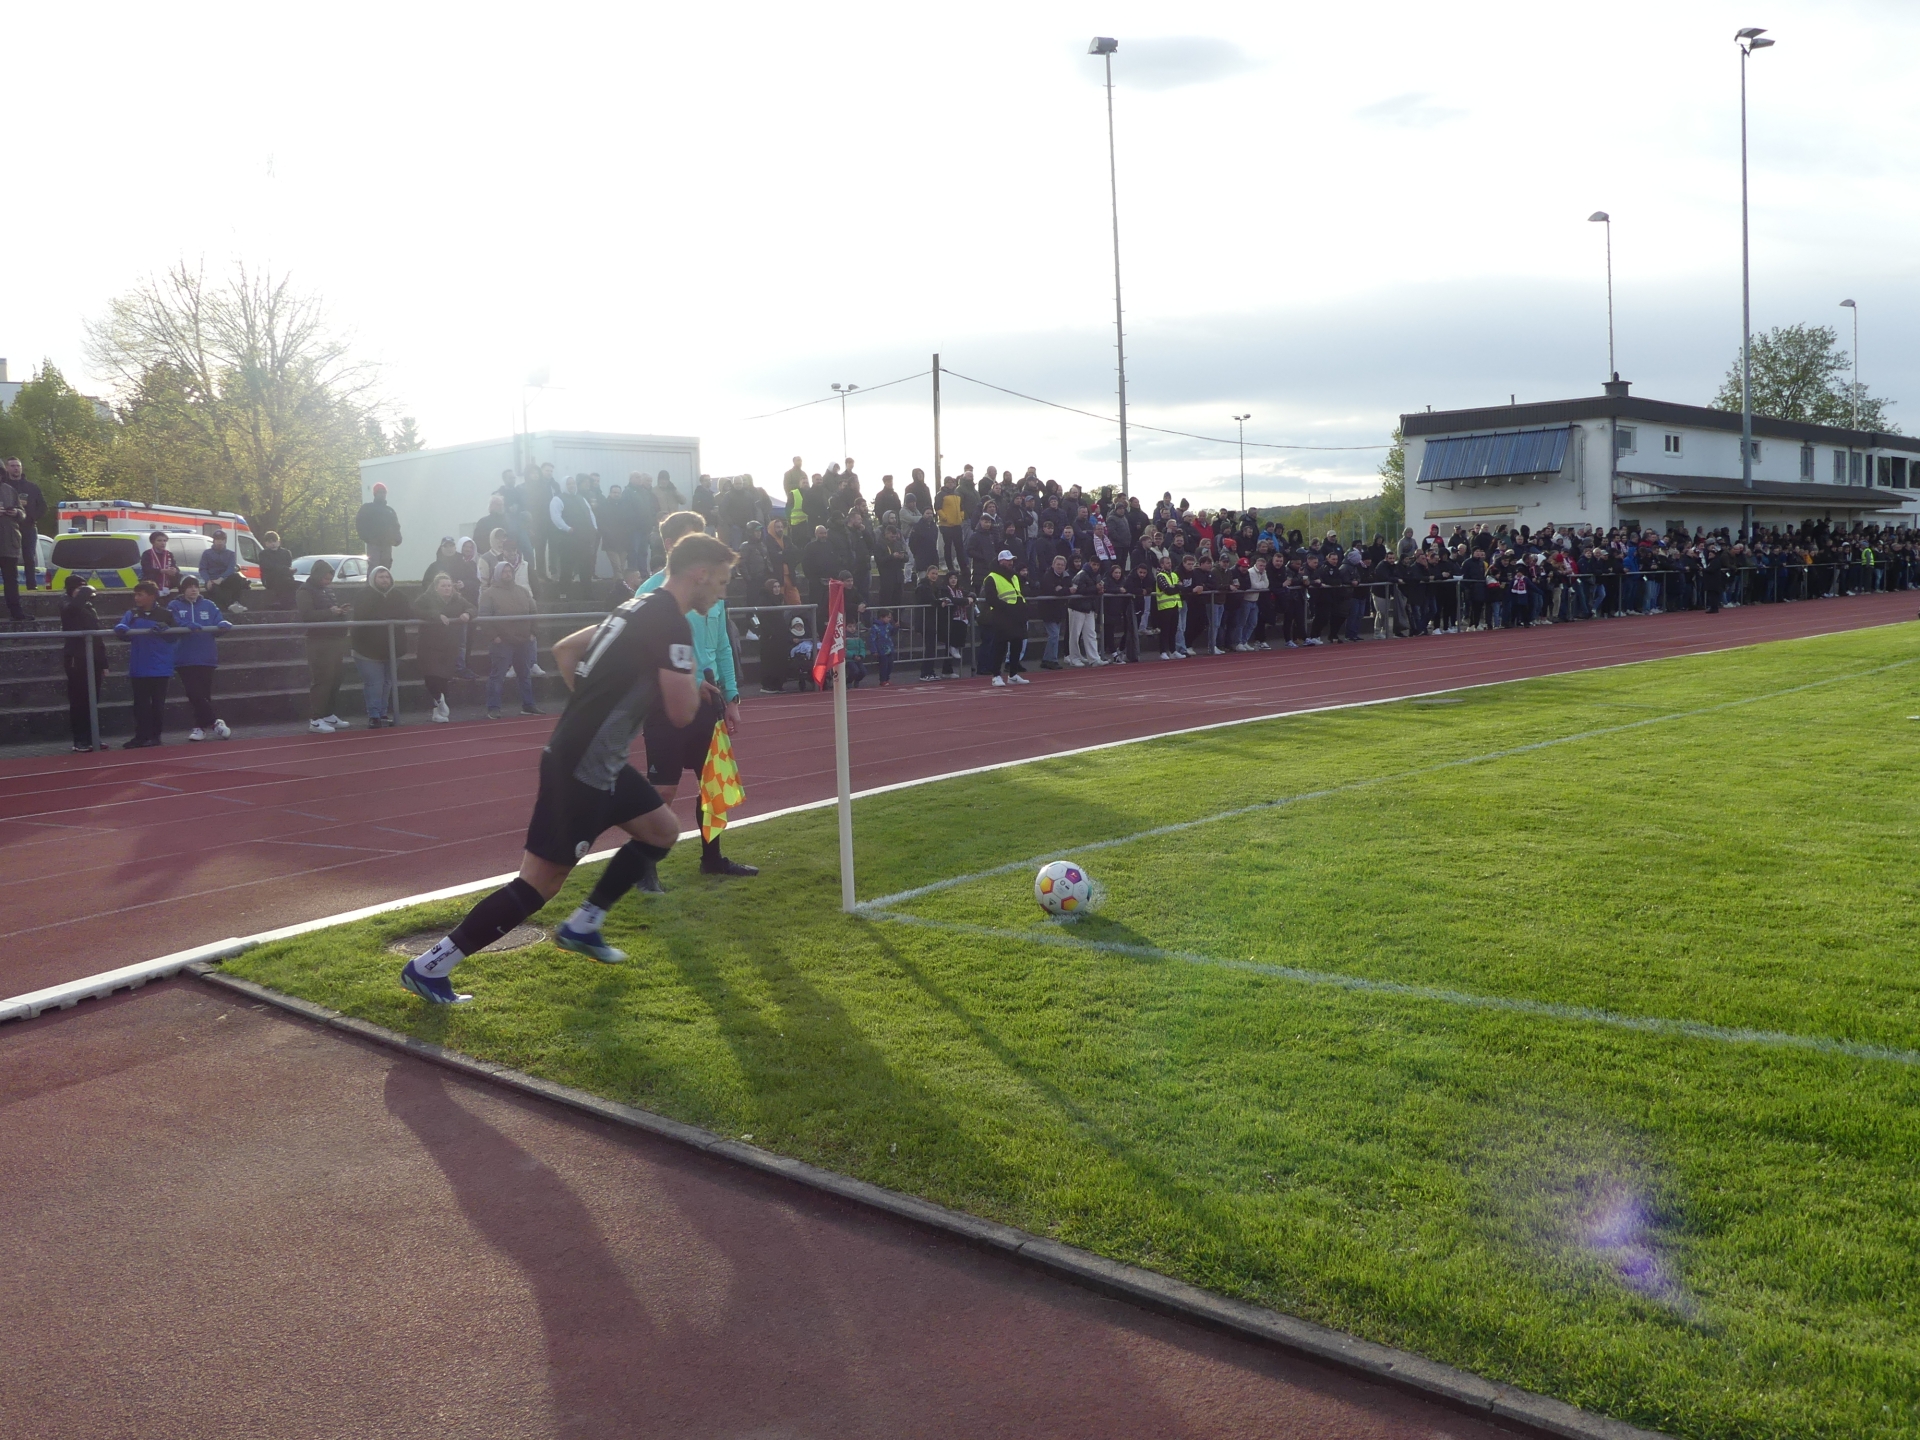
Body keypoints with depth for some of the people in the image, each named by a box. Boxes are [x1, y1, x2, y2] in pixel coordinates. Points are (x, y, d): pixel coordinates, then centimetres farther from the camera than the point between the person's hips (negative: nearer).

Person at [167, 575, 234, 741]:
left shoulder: (209, 606, 11)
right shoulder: (175, 606, 4)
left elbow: (219, 622, 2)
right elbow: (174, 624, -12)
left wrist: (224, 624, -22)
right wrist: (190, 626, -30)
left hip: (206, 658, 2)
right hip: (184, 659, -2)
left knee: (204, 694, 3)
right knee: (195, 694, -8)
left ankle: (200, 726, 13)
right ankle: (214, 722, -1)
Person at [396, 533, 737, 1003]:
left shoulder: (638, 607, 13)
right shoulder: (670, 623, -16)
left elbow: (564, 649, 22)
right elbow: (681, 713, -20)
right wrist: (689, 680, 1)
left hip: (599, 761, 10)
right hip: (581, 768, -10)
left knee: (662, 829, 19)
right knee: (541, 881, -6)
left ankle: (582, 926, 28)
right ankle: (429, 967, 0)